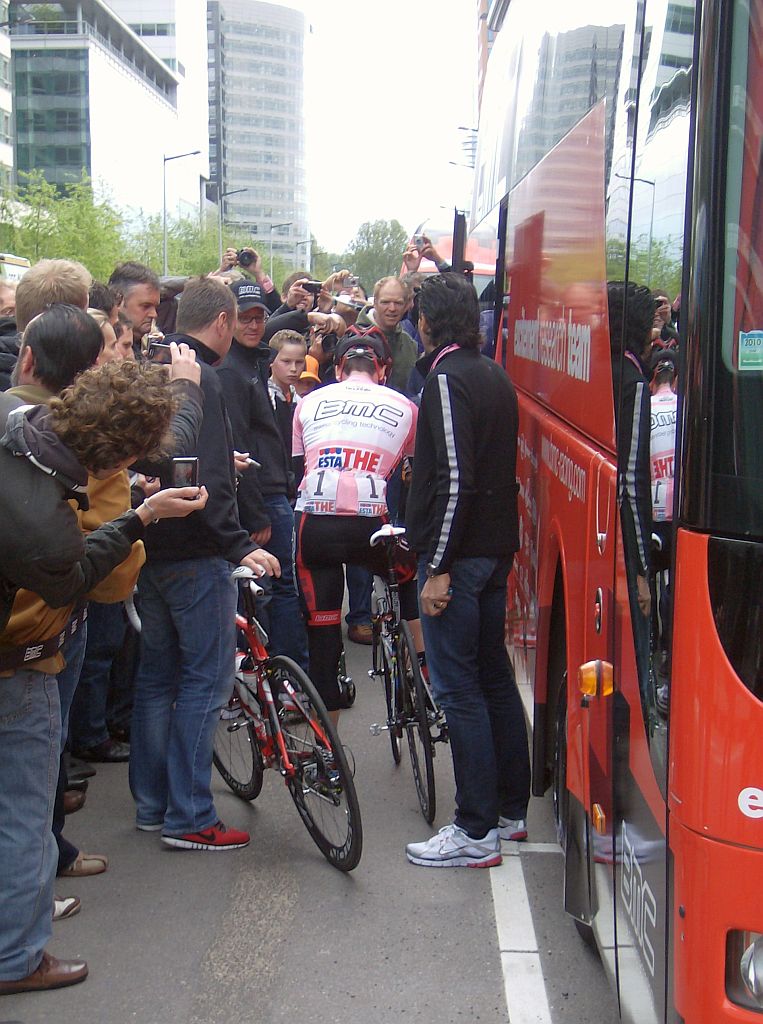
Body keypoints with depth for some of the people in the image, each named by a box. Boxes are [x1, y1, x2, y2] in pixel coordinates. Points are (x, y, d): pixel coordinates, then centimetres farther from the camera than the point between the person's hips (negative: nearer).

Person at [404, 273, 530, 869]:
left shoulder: (447, 378, -15)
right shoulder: (494, 376, 13)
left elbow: (454, 479, -22)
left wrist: (437, 567, -20)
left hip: (459, 553, -9)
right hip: (496, 549, 9)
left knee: (458, 689, -4)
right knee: (494, 678, 16)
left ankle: (477, 832, 0)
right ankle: (512, 809, 26)